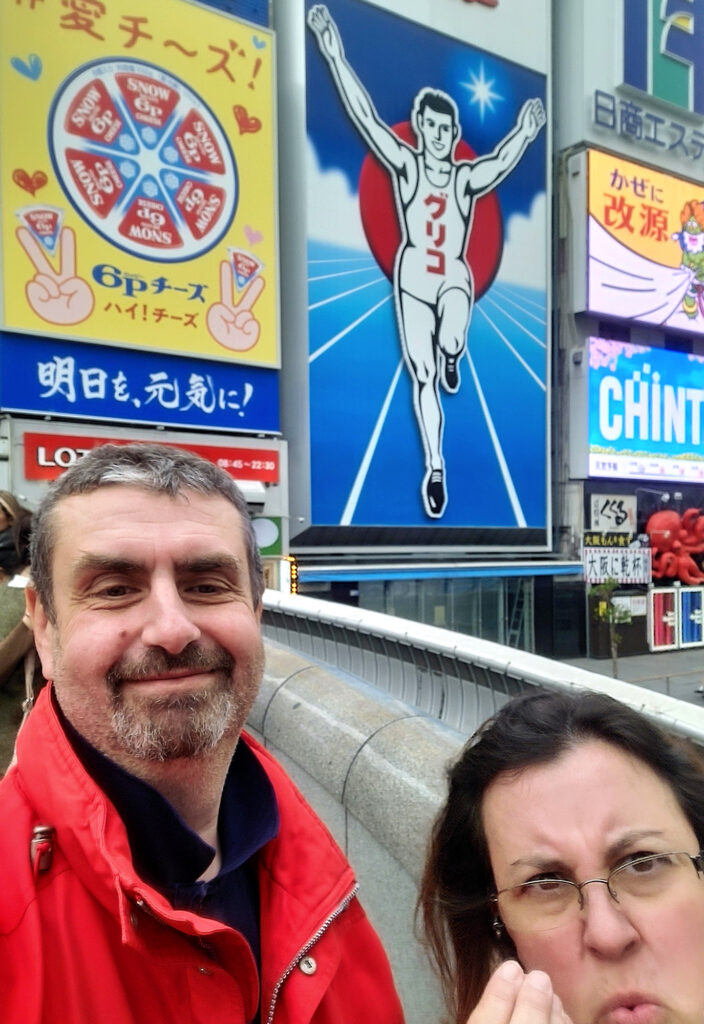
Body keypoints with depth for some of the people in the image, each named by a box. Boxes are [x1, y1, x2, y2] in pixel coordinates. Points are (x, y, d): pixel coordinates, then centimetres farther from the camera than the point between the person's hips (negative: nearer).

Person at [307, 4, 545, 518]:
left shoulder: (467, 178, 2)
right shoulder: (406, 164, 0)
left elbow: (501, 162, -14)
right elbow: (366, 117, -7)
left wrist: (525, 134, -29)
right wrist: (335, 56, -13)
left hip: (455, 277, 0)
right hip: (413, 276, 0)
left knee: (450, 343, -31)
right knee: (423, 377, -2)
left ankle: (452, 357, 10)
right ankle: (436, 469, 8)